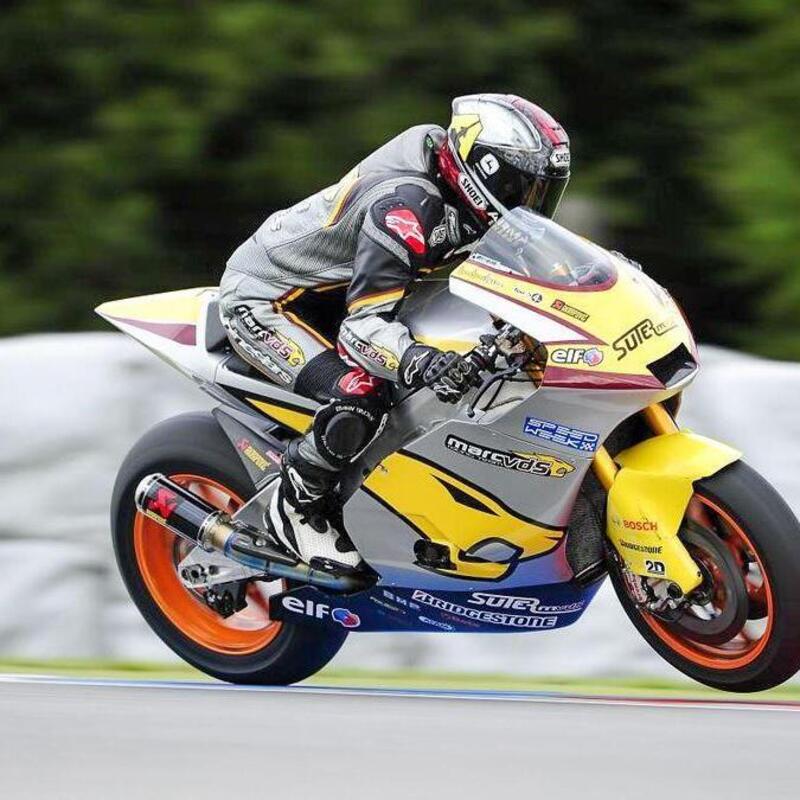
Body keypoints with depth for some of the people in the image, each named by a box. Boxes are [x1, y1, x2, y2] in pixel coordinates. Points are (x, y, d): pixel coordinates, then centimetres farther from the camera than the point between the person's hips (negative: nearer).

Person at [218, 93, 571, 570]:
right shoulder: (407, 205, -33)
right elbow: (364, 324, -39)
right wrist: (419, 361, -58)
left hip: (326, 292, 10)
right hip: (262, 300, -10)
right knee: (360, 396, -32)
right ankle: (297, 507, -8)